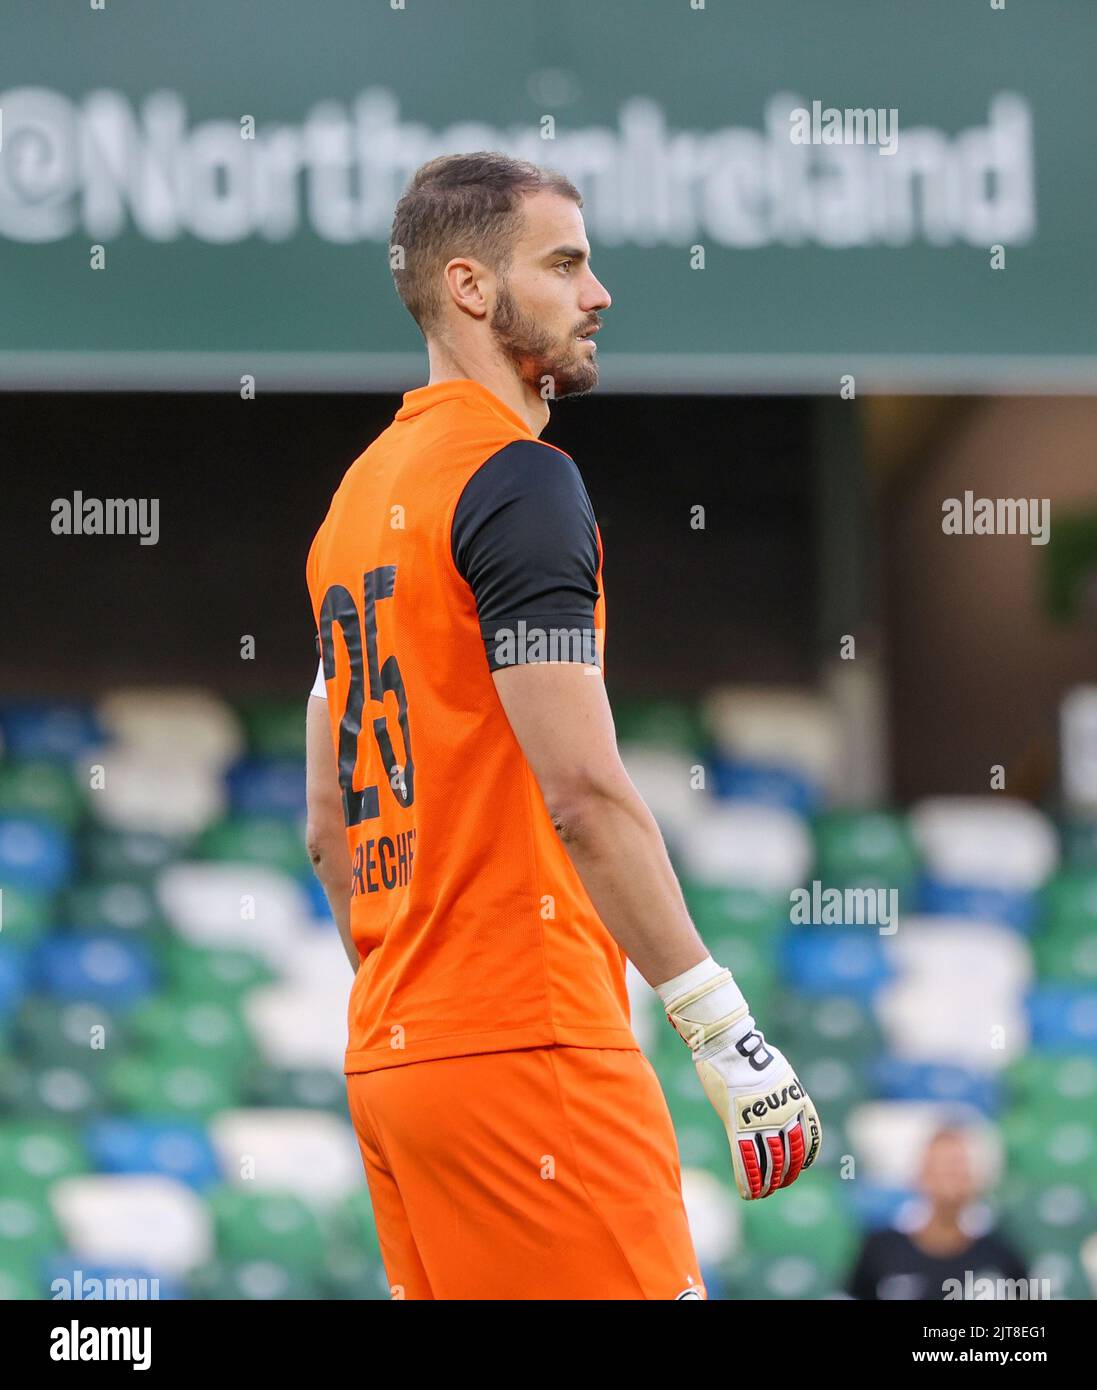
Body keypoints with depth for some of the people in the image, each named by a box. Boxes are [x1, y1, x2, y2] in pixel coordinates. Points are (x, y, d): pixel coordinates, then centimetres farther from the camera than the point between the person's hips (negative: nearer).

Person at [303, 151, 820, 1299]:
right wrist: (723, 1030, -16)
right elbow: (583, 792, -17)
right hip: (527, 1047, -9)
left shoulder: (361, 493, 18)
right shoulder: (516, 479, -9)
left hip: (390, 1057, 9)